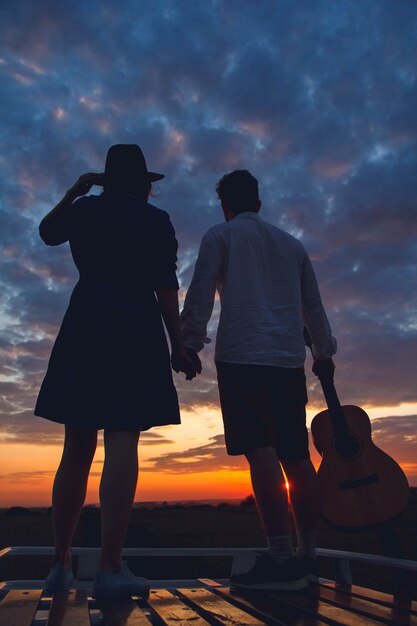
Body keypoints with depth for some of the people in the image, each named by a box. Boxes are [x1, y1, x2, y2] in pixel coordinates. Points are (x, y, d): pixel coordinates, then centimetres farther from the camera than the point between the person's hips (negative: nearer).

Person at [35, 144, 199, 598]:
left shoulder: (84, 211, 13)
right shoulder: (156, 220, 5)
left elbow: (46, 231, 33)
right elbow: (165, 287, -4)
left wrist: (76, 191, 37)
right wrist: (177, 345, -1)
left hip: (83, 330, 4)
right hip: (135, 332, -3)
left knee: (77, 449, 8)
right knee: (122, 445, -8)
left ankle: (60, 563, 15)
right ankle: (110, 568, -9)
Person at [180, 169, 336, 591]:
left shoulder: (219, 236, 10)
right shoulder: (291, 243, 23)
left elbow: (200, 293, -1)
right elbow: (312, 304, 24)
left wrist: (190, 343, 0)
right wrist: (323, 352, 31)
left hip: (241, 356, -5)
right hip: (289, 359, 5)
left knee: (260, 450, -10)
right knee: (295, 456, 7)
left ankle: (281, 558, -12)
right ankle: (307, 555, 13)